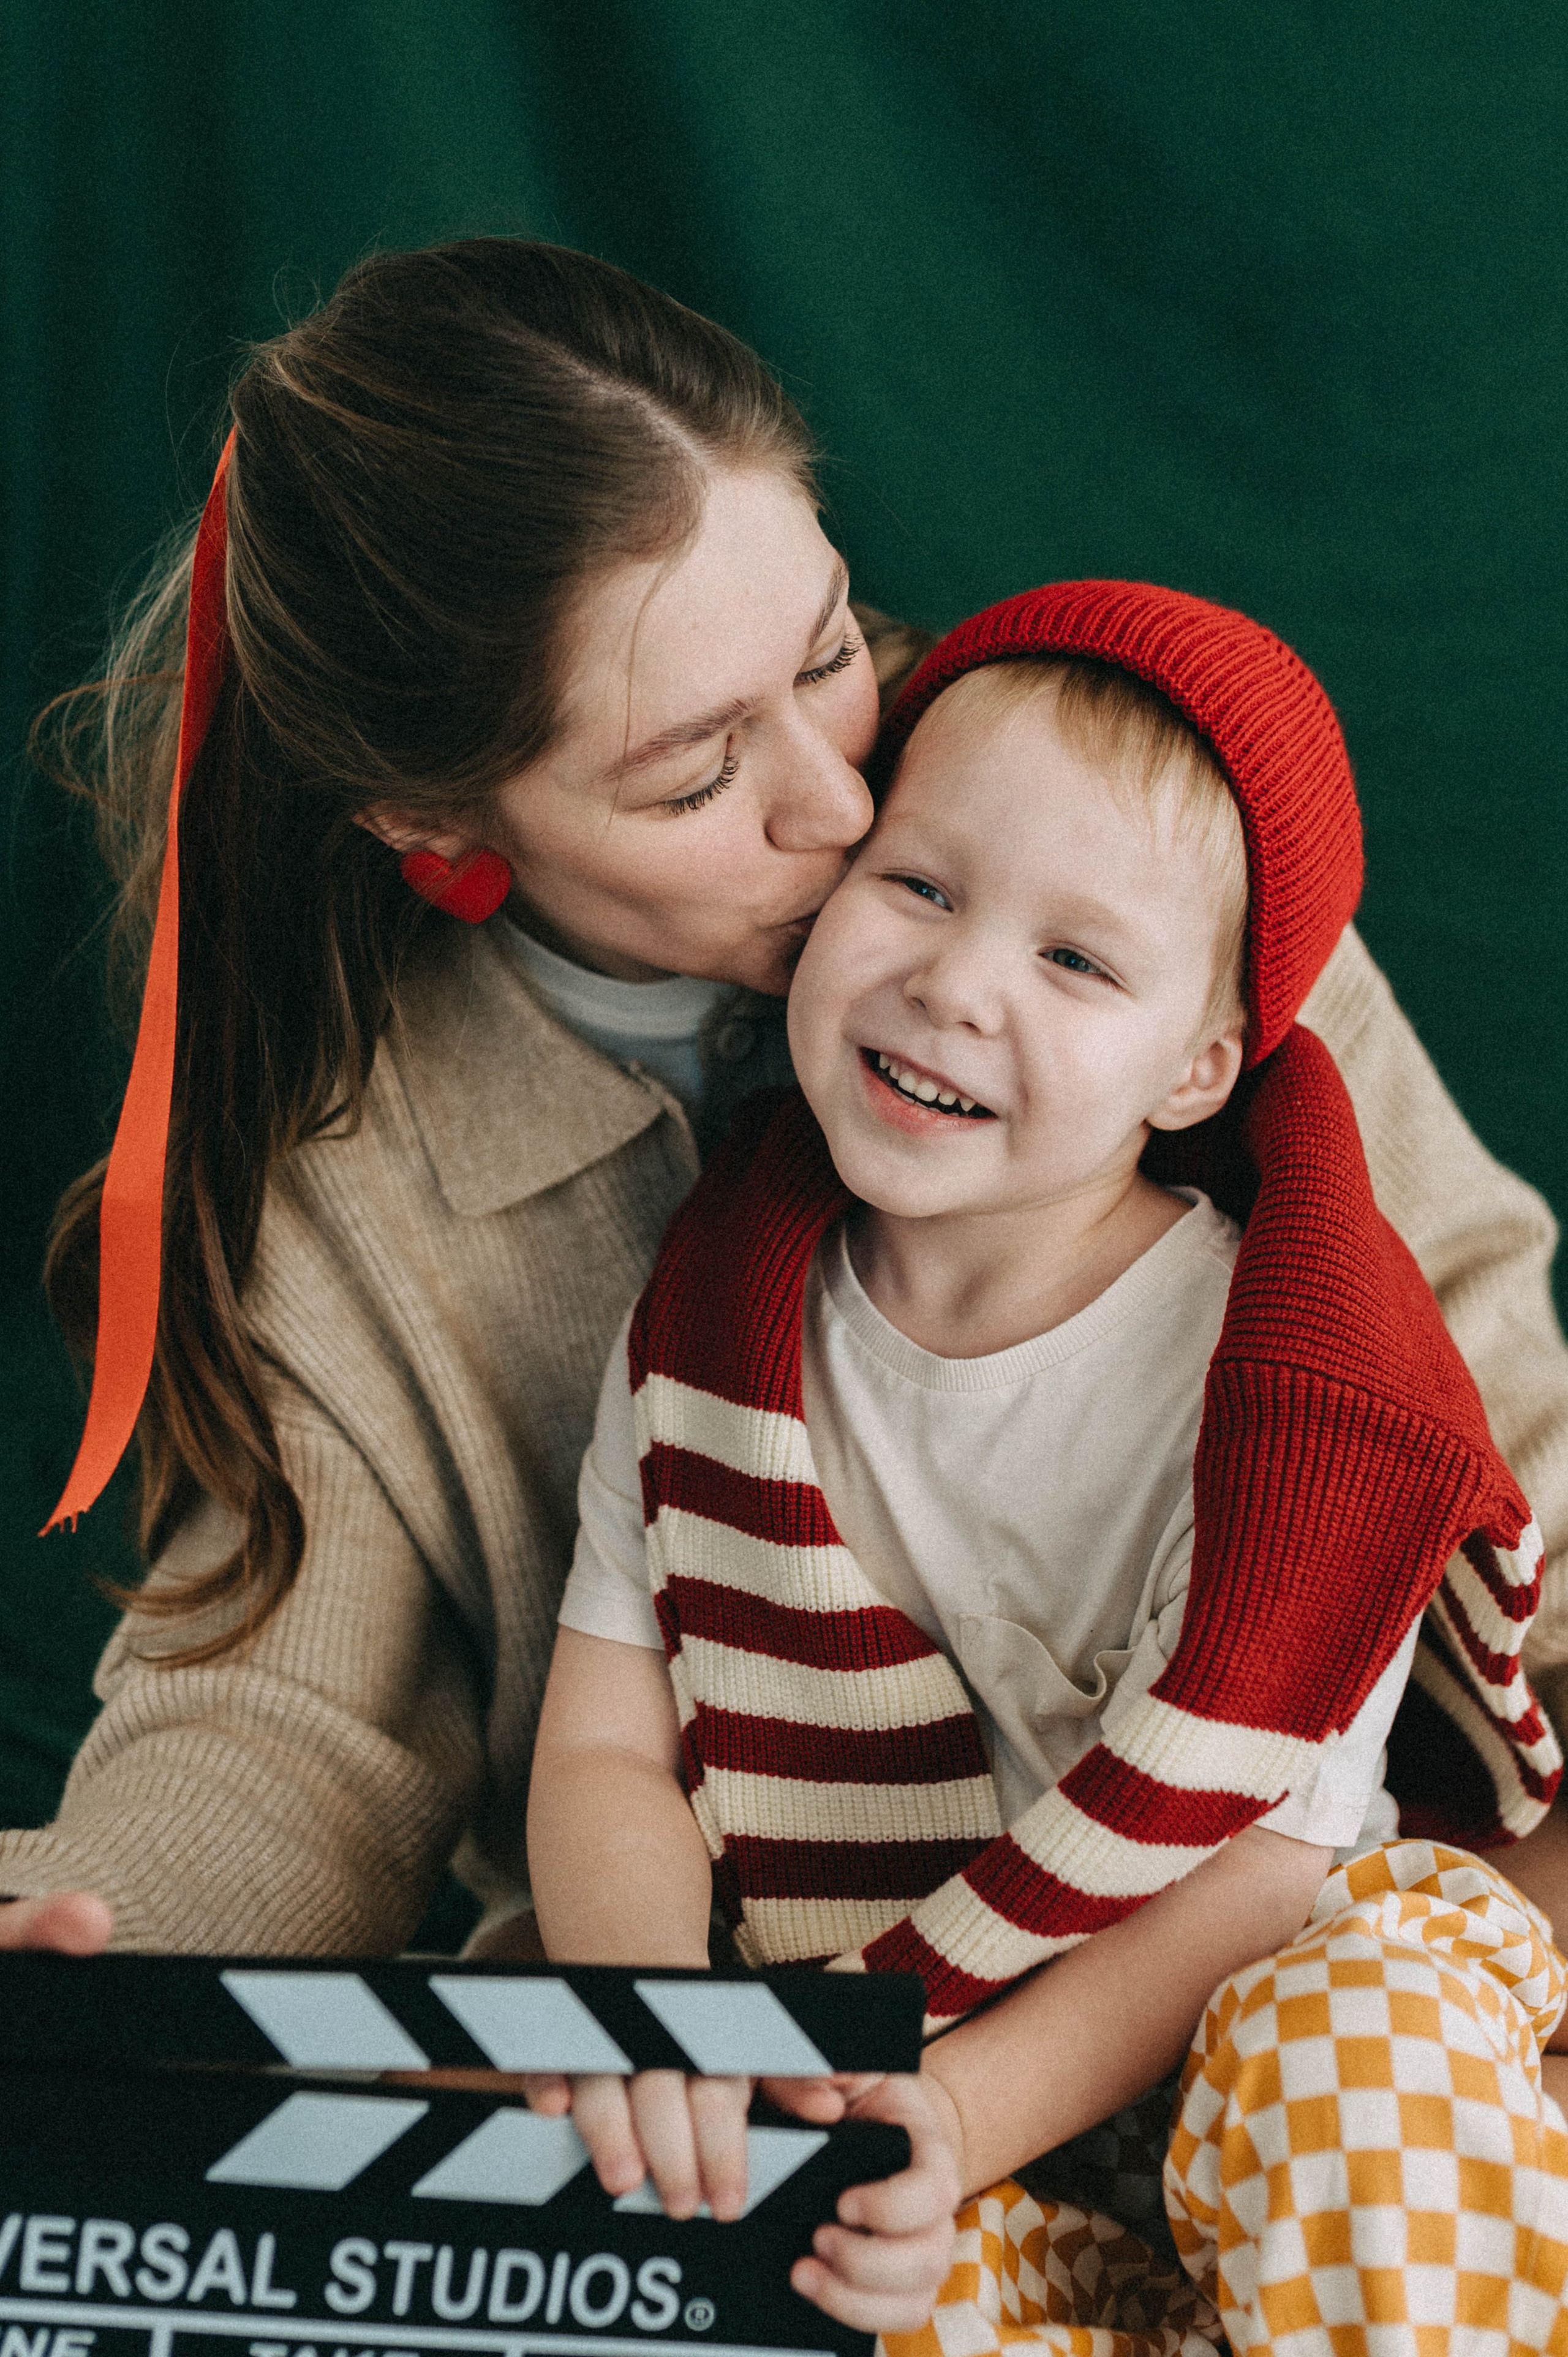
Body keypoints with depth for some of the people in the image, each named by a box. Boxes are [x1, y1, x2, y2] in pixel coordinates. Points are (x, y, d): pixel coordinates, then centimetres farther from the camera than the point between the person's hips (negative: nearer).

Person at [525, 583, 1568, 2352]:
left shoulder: (1277, 1373, -16)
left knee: (1375, 2052, -36)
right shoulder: (715, 1322, -3)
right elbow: (606, 1756, -2)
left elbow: (1252, 1879, -17)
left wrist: (958, 2117, -32)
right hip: (851, 2076, 4)